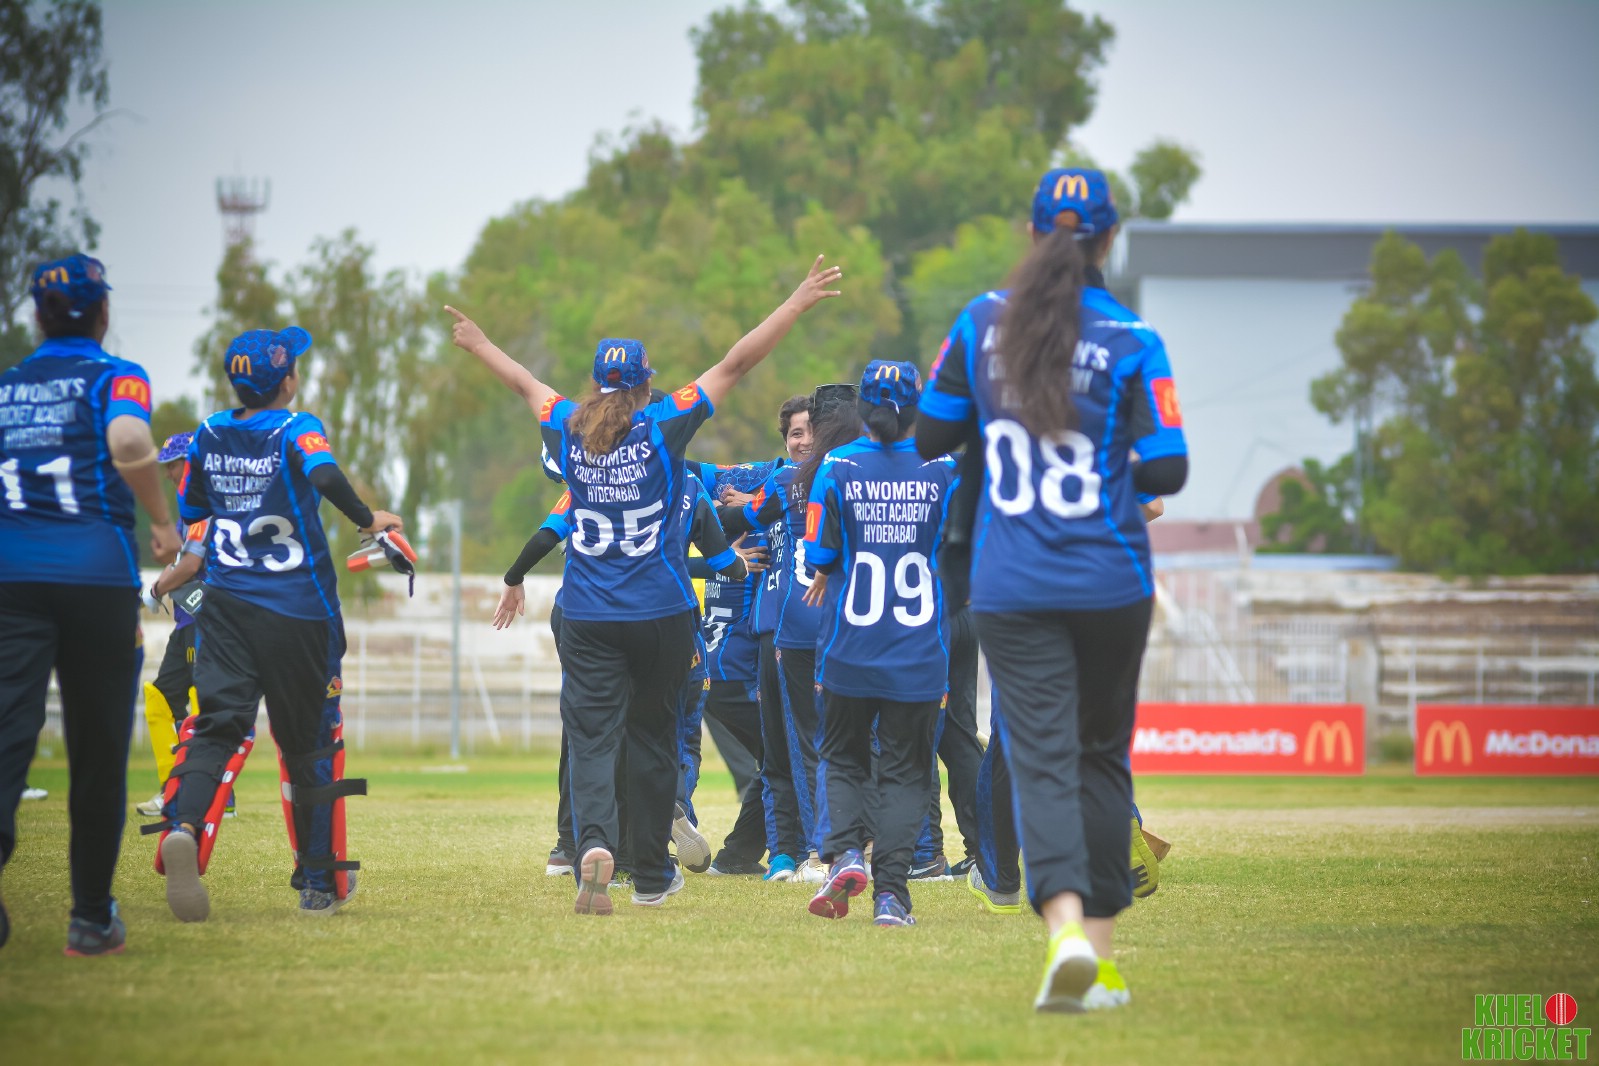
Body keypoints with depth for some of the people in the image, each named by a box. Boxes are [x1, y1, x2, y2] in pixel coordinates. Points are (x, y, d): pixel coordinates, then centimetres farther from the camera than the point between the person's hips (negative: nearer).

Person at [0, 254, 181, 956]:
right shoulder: (115, 377, 5)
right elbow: (128, 442, -16)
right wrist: (163, 523, -5)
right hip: (98, 572, -2)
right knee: (98, 747, 8)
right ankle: (92, 918, 11)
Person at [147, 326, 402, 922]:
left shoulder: (210, 436, 8)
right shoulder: (296, 429, -8)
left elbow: (189, 515, 19)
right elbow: (324, 476, -30)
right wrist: (367, 520, -17)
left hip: (226, 605, 3)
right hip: (299, 614, -3)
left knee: (219, 724, -7)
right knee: (309, 741, 11)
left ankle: (183, 829, -38)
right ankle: (320, 883, 20)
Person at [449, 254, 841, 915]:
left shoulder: (568, 431, 1)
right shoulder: (663, 427, -7)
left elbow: (525, 384, 21)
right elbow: (735, 365, -5)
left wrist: (478, 346, 39)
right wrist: (798, 303, -1)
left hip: (586, 619, 1)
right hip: (660, 613, -1)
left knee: (591, 737, -4)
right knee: (653, 737, 11)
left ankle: (594, 842, -31)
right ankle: (651, 874, 18)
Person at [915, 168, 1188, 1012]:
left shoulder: (983, 323, 2)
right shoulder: (1131, 342, -6)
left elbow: (929, 438, 9)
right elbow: (1168, 470, -9)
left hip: (1009, 588, 1)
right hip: (1110, 582, -1)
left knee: (1042, 759, -5)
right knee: (1102, 754, 14)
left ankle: (1066, 924, -28)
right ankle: (1099, 950, 14)